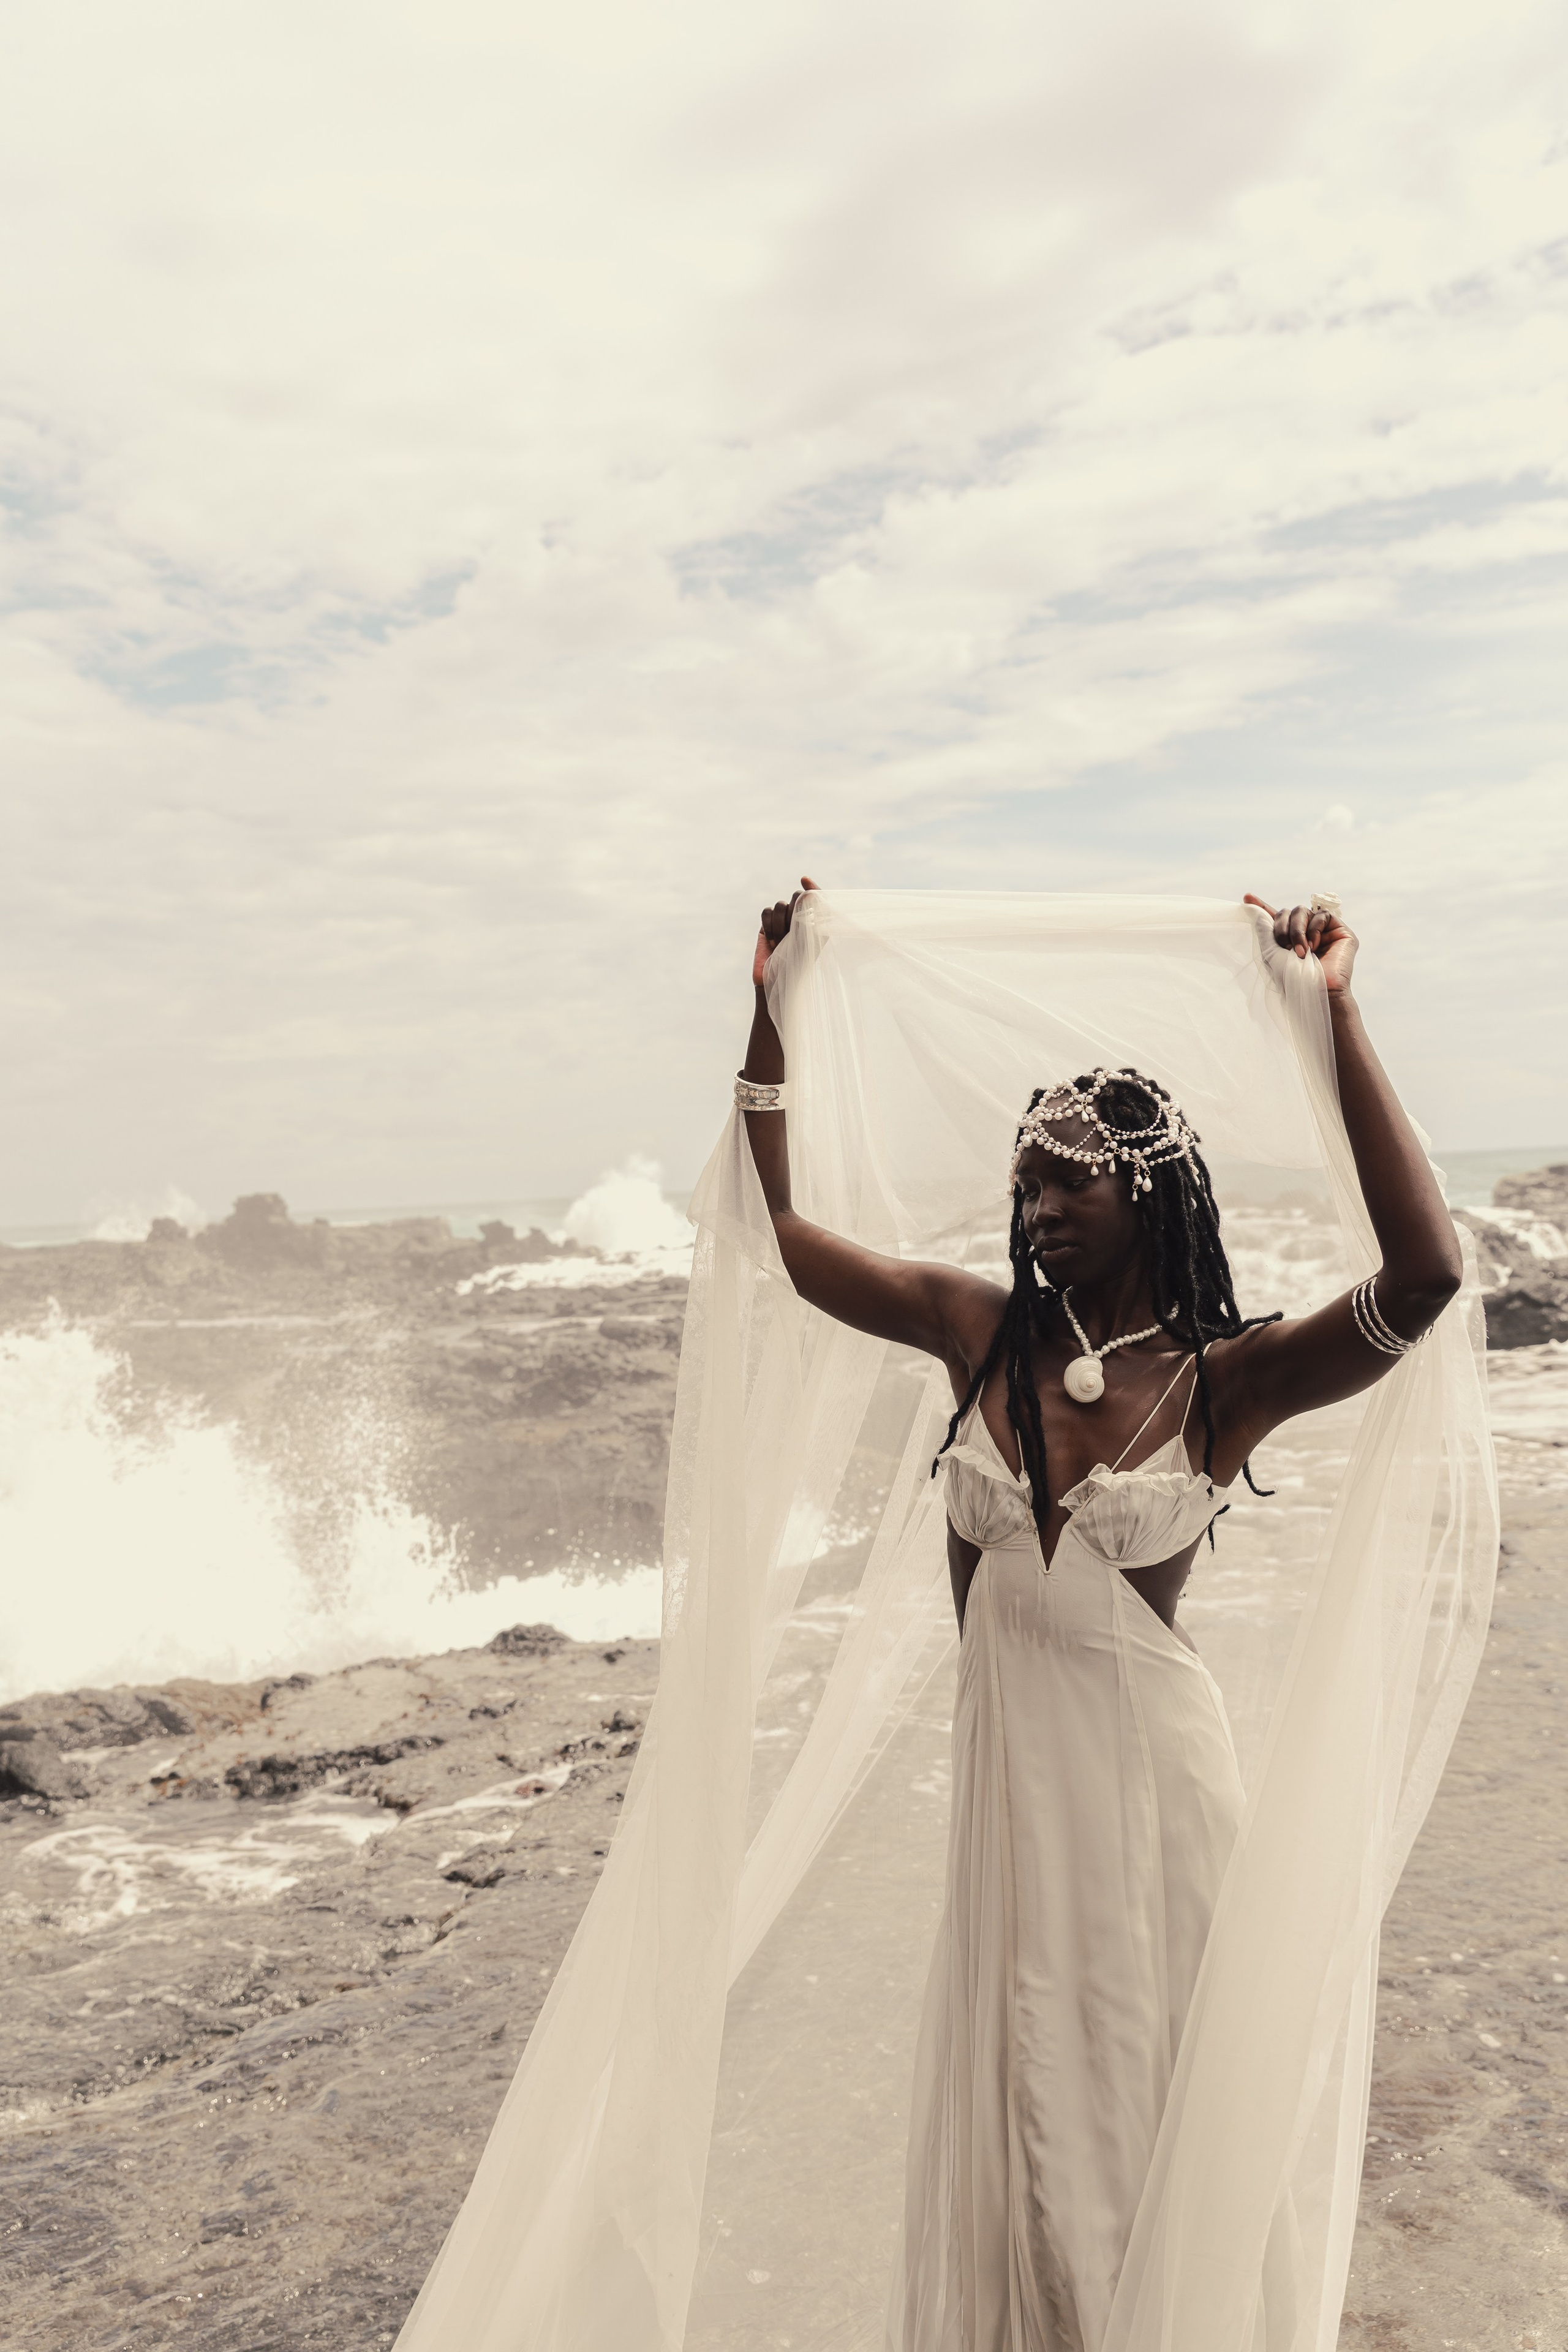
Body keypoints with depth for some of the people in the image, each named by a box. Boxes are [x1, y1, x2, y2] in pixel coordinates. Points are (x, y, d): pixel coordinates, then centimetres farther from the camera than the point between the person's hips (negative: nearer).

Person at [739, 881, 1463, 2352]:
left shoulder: (1227, 1378, -14)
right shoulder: (983, 1330, -4)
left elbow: (1426, 1274, -30)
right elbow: (780, 1232, -2)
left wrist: (1337, 1022, -32)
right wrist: (770, 1014, -6)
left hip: (1147, 1770, -3)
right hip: (1005, 1761, 3)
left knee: (1147, 2095, 17)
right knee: (1012, 2101, 21)